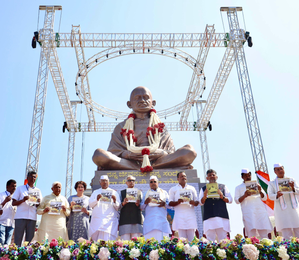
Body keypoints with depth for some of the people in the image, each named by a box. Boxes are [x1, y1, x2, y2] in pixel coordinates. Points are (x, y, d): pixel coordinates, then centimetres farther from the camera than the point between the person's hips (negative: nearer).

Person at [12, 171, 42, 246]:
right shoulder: (20, 188, 10)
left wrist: (38, 203, -9)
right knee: (17, 240, -4)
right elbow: (13, 203, 5)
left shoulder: (38, 191, 16)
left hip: (32, 218, 2)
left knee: (29, 240, 1)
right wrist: (23, 200, -14)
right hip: (20, 217, -2)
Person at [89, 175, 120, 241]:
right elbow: (90, 205, 8)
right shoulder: (95, 192, 19)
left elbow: (118, 208, 7)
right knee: (96, 239, -10)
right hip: (97, 220, 1)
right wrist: (97, 199, -9)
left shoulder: (114, 193, 14)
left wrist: (115, 201, -13)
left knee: (108, 239, -14)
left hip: (110, 220, -1)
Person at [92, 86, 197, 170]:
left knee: (189, 151, -22)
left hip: (157, 161, 1)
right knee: (98, 154, -29)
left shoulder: (159, 125, 25)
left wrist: (161, 153, -11)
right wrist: (127, 154, -12)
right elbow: (114, 152, 11)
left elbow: (171, 154, 14)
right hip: (130, 163, 0)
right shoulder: (122, 127, 24)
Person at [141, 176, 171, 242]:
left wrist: (164, 204, -9)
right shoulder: (146, 194, 19)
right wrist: (145, 202, -8)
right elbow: (142, 207, 12)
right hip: (149, 221, 0)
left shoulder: (164, 193, 20)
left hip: (162, 220, 0)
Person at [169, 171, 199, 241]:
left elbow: (197, 202, 17)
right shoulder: (173, 189, 13)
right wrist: (177, 202, -13)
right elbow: (170, 203, 7)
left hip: (191, 215, 2)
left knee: (191, 239, -3)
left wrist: (193, 202, -7)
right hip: (179, 216, -2)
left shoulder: (191, 188, 18)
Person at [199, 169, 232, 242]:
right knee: (210, 241, -4)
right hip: (209, 217, 0)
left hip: (222, 216, 0)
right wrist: (205, 196, -11)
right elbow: (201, 203, 9)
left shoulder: (223, 187, 15)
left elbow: (230, 200, 10)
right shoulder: (203, 189, 16)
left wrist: (222, 197, -9)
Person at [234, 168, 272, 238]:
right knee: (252, 233, -18)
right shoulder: (239, 188, 17)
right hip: (248, 212, -2)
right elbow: (237, 201, 6)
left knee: (264, 233, -6)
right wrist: (244, 196, -12)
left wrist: (260, 192, -3)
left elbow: (264, 198, 18)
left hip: (260, 209, 3)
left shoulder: (256, 185, 23)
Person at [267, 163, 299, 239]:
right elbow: (270, 196, -1)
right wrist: (277, 195, -24)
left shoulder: (291, 180, 14)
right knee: (287, 236, -8)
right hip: (281, 210, -2)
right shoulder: (272, 183, 10)